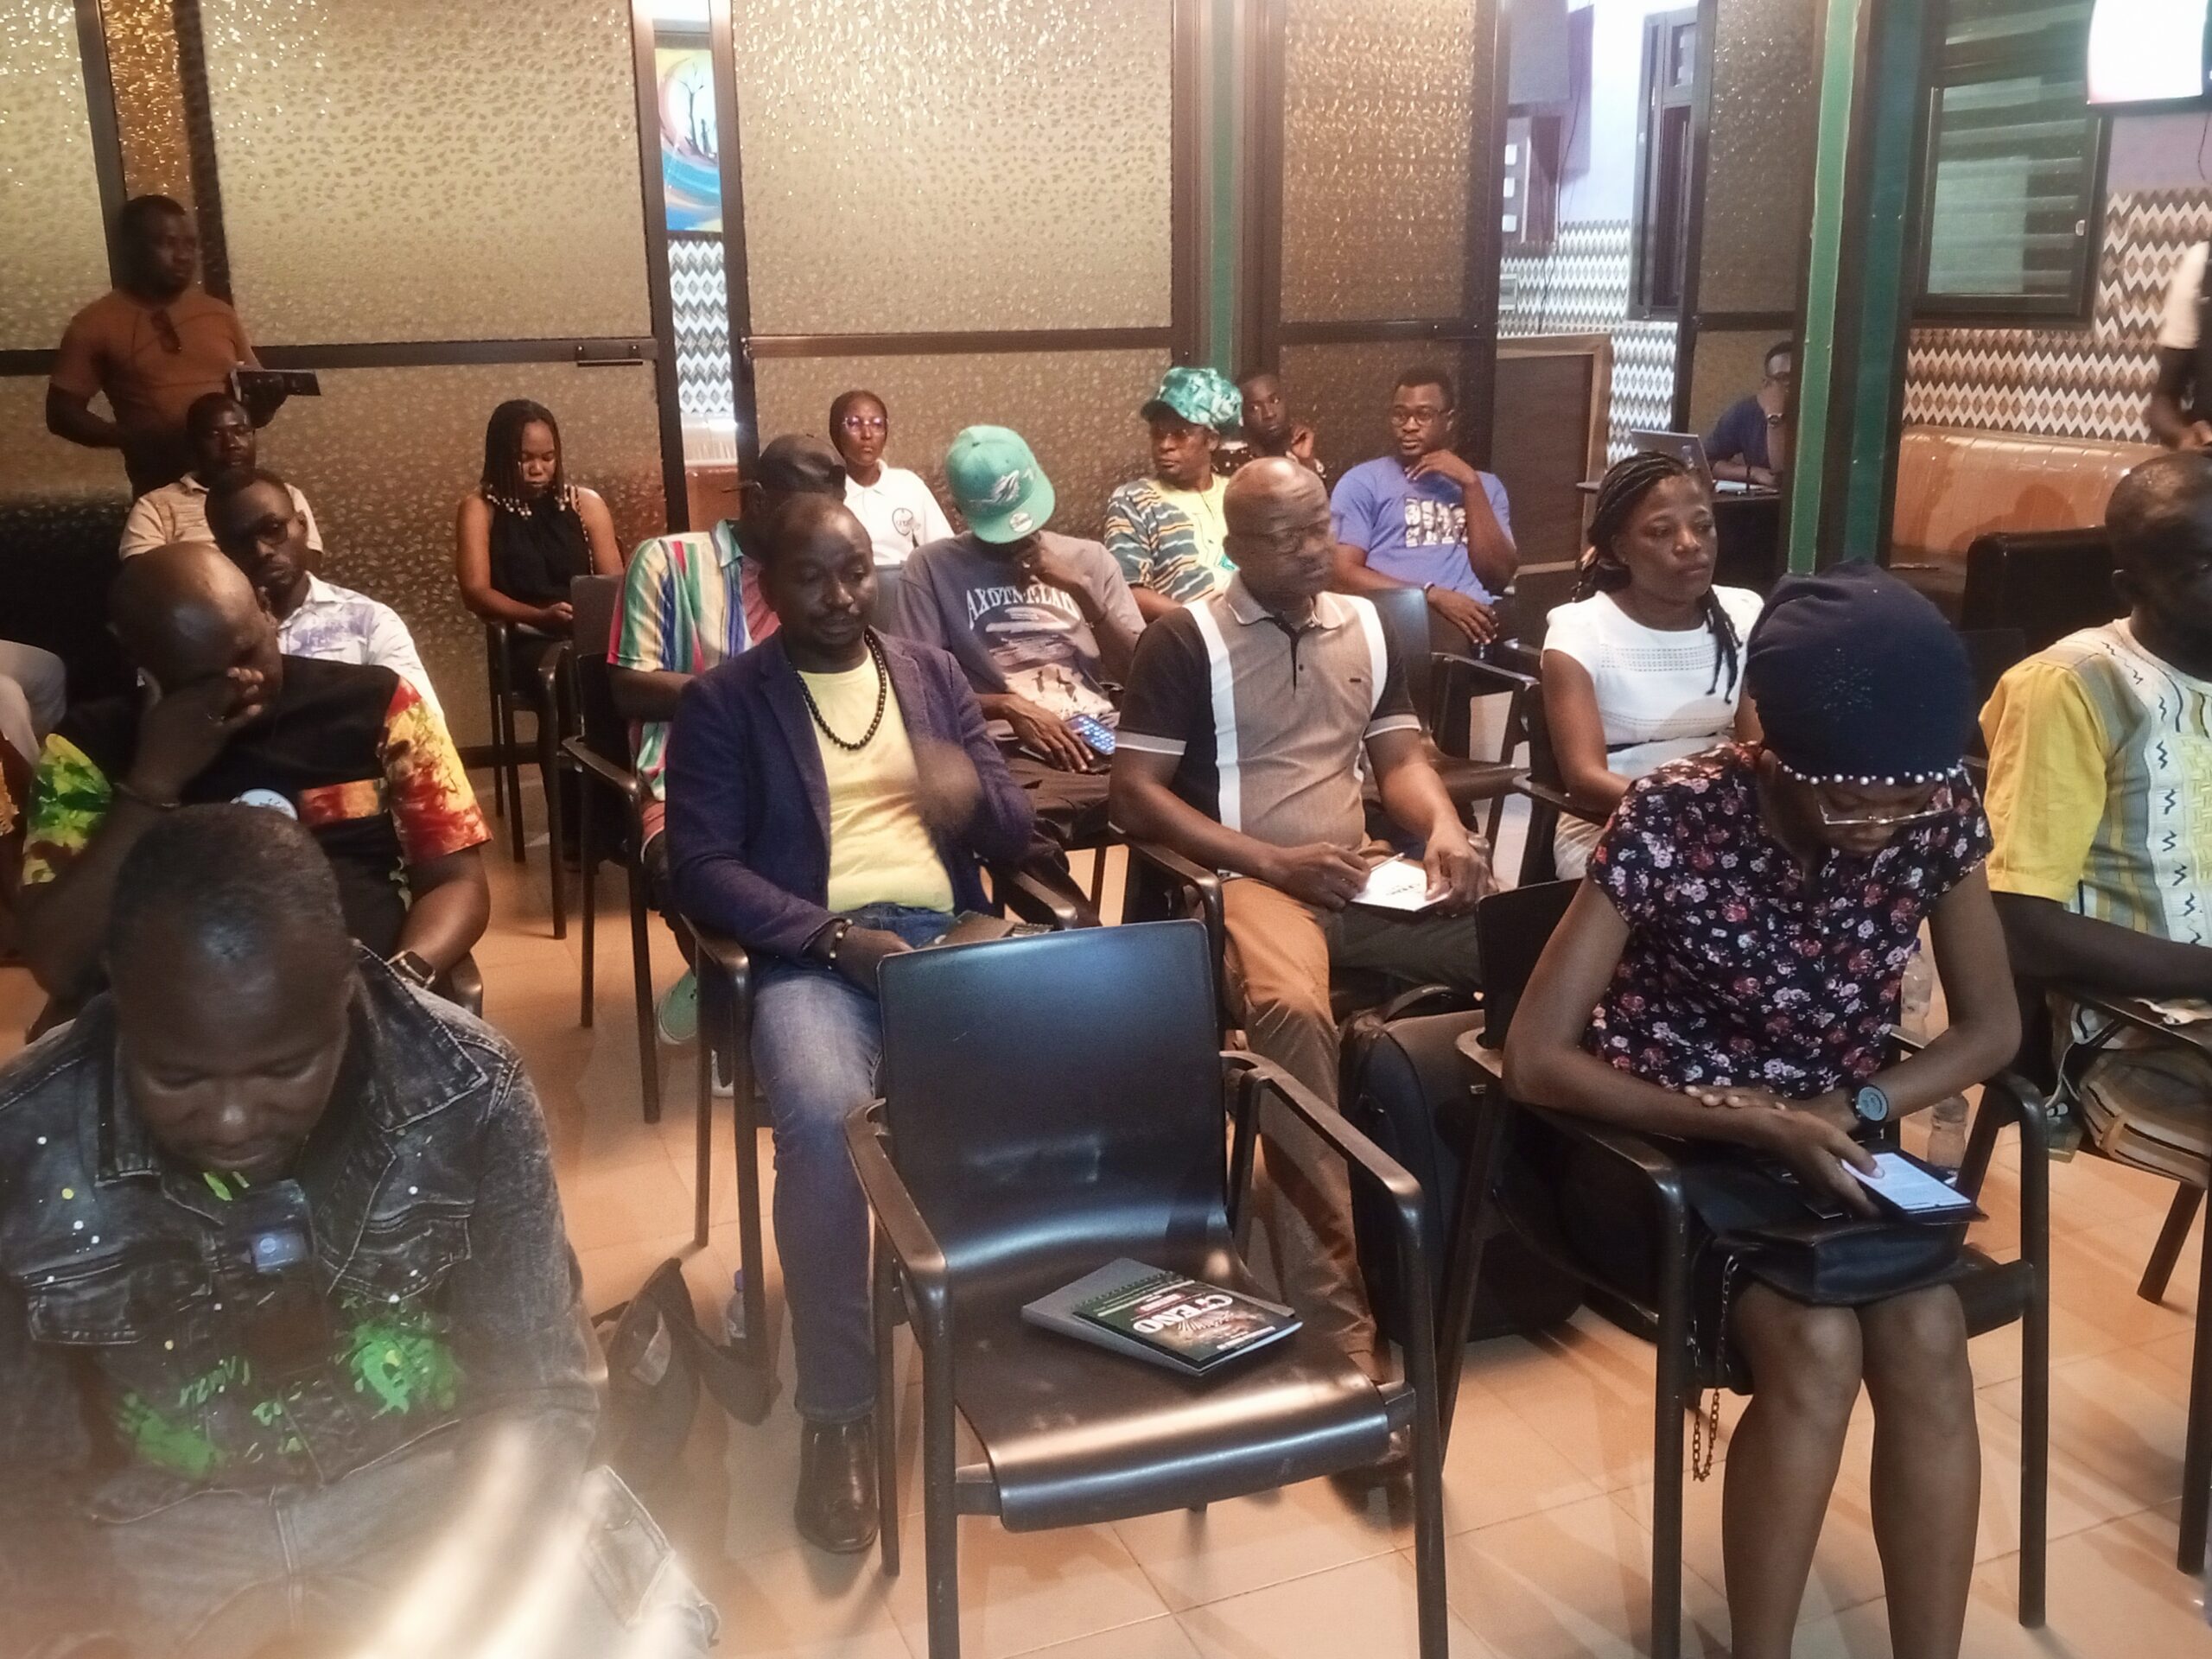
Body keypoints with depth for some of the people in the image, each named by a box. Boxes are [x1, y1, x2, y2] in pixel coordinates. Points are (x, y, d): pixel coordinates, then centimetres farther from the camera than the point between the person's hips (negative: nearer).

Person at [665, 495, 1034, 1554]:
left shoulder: (934, 673, 19)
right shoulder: (721, 702, 8)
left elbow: (1015, 834, 14)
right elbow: (702, 869, -3)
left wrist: (973, 792, -12)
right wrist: (836, 934, -16)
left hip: (950, 935, 3)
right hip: (812, 952, -3)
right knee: (824, 1120, -35)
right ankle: (836, 1409, -18)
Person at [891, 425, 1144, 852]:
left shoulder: (1088, 559, 18)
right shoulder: (932, 568, 9)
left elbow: (1139, 672, 11)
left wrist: (1080, 590, 0)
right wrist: (1009, 708, -12)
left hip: (1105, 741, 4)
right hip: (1013, 754, -3)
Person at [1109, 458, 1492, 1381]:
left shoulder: (1366, 626, 18)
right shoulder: (1184, 640, 1)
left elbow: (1401, 760, 17)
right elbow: (1135, 795, -5)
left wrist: (1444, 830, -7)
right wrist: (1277, 863, -14)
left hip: (1361, 877, 6)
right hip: (1246, 880, -5)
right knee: (1293, 1009, -39)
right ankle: (1332, 1314, -36)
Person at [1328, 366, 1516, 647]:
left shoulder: (1485, 484, 22)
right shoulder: (1362, 481, 9)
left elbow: (1499, 578, 8)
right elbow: (1342, 575, -3)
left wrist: (1470, 484, 2)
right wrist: (1434, 595, -13)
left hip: (1480, 619, 3)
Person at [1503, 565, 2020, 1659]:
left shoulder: (1938, 816, -10)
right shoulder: (1674, 819, -22)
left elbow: (1991, 1026, 3)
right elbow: (1533, 1058, -20)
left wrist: (1856, 1107, -15)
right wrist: (1746, 1119, -28)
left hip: (1831, 1140, 4)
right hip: (1662, 1140, -3)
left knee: (1925, 1337, -25)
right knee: (1816, 1342, -28)